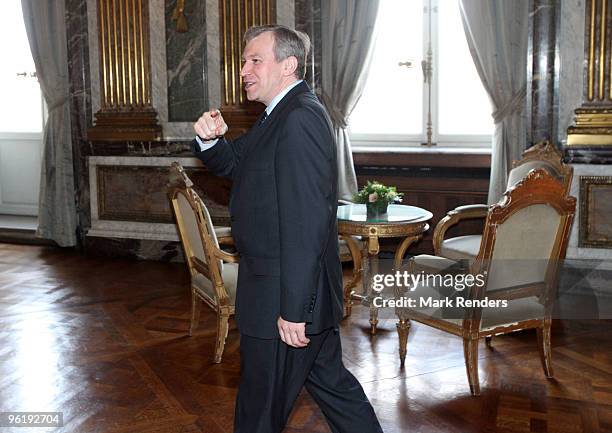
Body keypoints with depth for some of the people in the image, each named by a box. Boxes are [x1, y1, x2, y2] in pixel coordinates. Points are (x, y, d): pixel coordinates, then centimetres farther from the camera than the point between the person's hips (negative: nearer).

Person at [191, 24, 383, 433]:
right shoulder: (281, 116, 13)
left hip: (282, 297, -10)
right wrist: (211, 139, -5)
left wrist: (292, 309, -25)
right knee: (328, 378, 21)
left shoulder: (300, 118, -20)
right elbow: (233, 165, 18)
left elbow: (306, 221, -26)